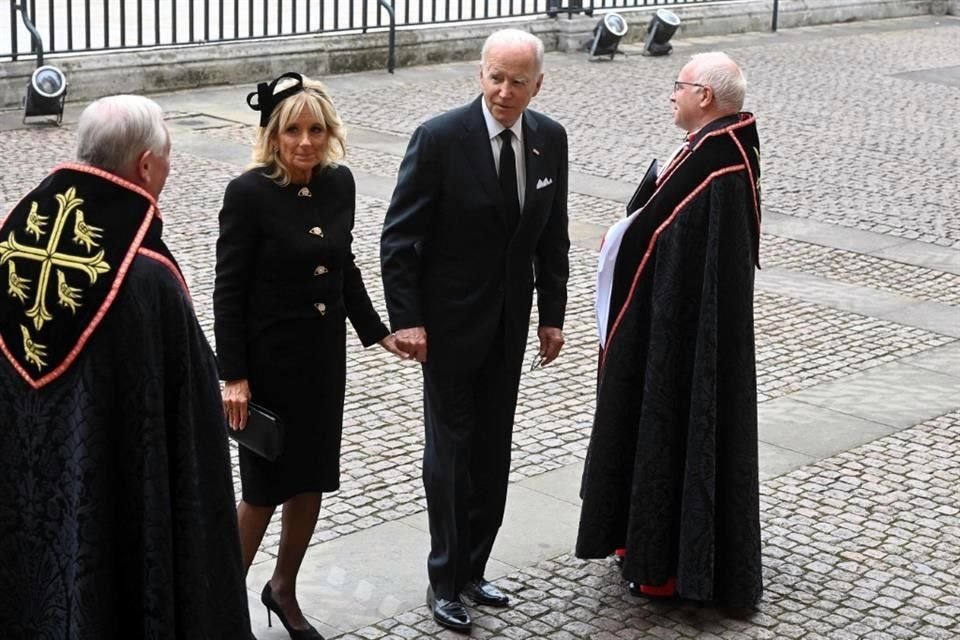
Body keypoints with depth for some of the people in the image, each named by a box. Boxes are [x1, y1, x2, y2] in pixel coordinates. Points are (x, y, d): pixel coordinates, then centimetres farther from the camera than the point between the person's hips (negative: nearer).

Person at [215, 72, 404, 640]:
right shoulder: (248, 194, -17)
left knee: (312, 478, 14)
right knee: (265, 486, 4)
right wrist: (234, 376, -17)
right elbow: (229, 290, -14)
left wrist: (377, 332, 10)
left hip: (325, 355, 6)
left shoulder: (340, 183, 0)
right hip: (269, 357, -5)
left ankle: (284, 589, 34)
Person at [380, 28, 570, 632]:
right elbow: (400, 237, -13)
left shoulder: (550, 139, -1)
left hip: (510, 323, 5)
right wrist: (407, 319, -17)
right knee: (451, 451, 3)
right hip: (451, 322, -5)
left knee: (493, 452, 11)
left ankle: (472, 569, 25)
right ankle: (445, 581, 16)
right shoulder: (439, 138, -16)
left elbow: (552, 236, 8)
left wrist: (553, 313, 7)